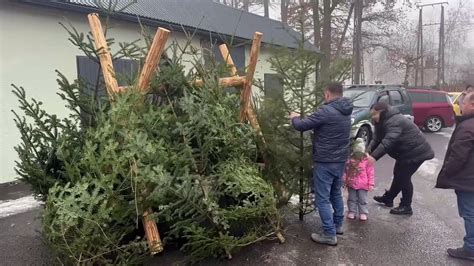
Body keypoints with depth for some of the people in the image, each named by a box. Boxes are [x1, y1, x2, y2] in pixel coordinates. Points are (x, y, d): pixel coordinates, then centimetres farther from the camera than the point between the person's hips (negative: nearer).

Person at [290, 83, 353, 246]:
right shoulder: (345, 112, 7)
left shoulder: (326, 111, -21)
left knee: (322, 199, 1)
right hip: (340, 160, 9)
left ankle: (329, 234, 6)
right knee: (336, 193, 23)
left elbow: (301, 126, -16)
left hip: (325, 162, -9)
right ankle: (338, 225, 37)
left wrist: (294, 118, 5)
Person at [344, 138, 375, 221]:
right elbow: (346, 171, 5)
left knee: (363, 200, 7)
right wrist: (344, 181, 6)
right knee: (352, 199, 13)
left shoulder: (367, 160, -9)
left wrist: (371, 184, -7)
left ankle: (363, 213, 20)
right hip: (351, 184, 3)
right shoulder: (350, 160, -3)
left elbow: (370, 173, -6)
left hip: (363, 185, -2)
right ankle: (352, 212, 24)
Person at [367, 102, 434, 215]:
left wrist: (374, 156, -47)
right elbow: (378, 139, 4)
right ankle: (388, 198, 34)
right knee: (398, 175, 19)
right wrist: (369, 150, -14)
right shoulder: (386, 121, 6)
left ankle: (406, 207, 8)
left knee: (404, 177, -5)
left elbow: (388, 141, -40)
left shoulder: (394, 121, -28)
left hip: (416, 152, -10)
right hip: (406, 152, 10)